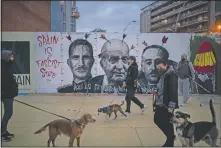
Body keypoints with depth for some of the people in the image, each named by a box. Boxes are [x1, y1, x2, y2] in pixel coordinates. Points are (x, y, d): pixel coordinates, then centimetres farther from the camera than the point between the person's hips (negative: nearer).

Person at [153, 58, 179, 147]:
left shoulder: (171, 76, -17)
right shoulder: (162, 75, 11)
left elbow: (173, 92, -21)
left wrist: (171, 106, -23)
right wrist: (156, 101, 14)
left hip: (167, 105, -9)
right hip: (160, 104, 9)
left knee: (167, 123, 1)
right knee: (157, 119, 15)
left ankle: (170, 142, 20)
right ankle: (171, 136, 30)